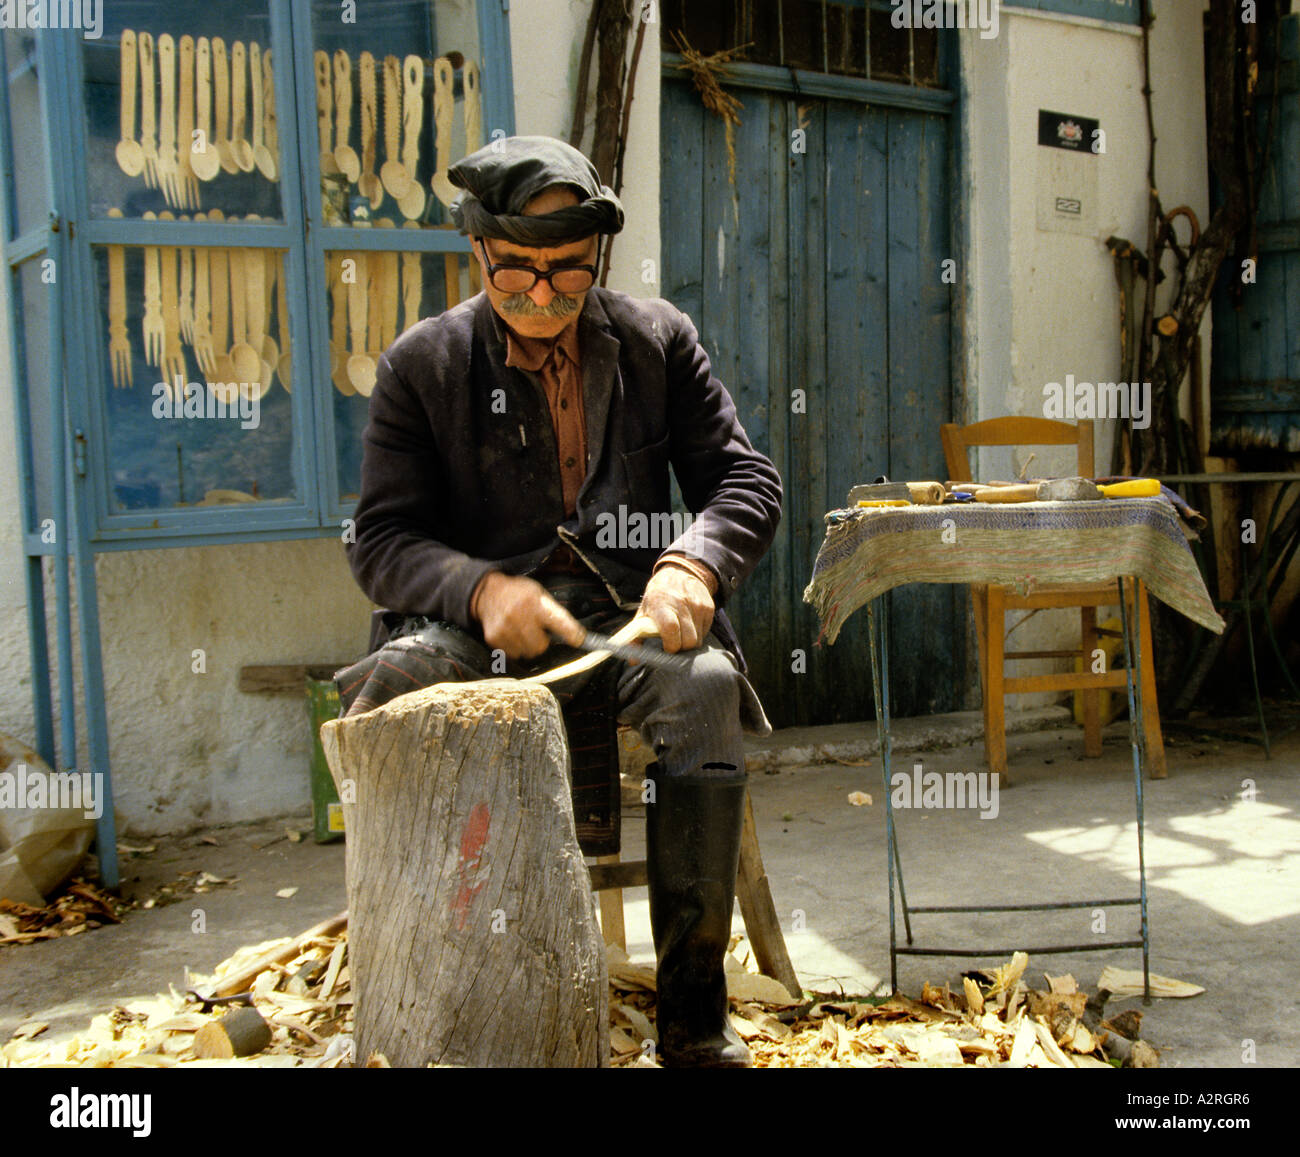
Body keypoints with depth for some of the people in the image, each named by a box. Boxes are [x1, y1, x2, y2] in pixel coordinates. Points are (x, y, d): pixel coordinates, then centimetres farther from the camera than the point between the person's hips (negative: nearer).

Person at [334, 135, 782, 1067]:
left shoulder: (659, 340, 10)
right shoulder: (422, 364, 6)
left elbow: (747, 479, 8)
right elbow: (383, 539, 1)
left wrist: (692, 565, -15)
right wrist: (482, 588, -20)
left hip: (630, 608, 1)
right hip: (484, 619, 0)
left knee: (705, 686, -32)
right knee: (387, 686, -33)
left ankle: (695, 1015, -21)